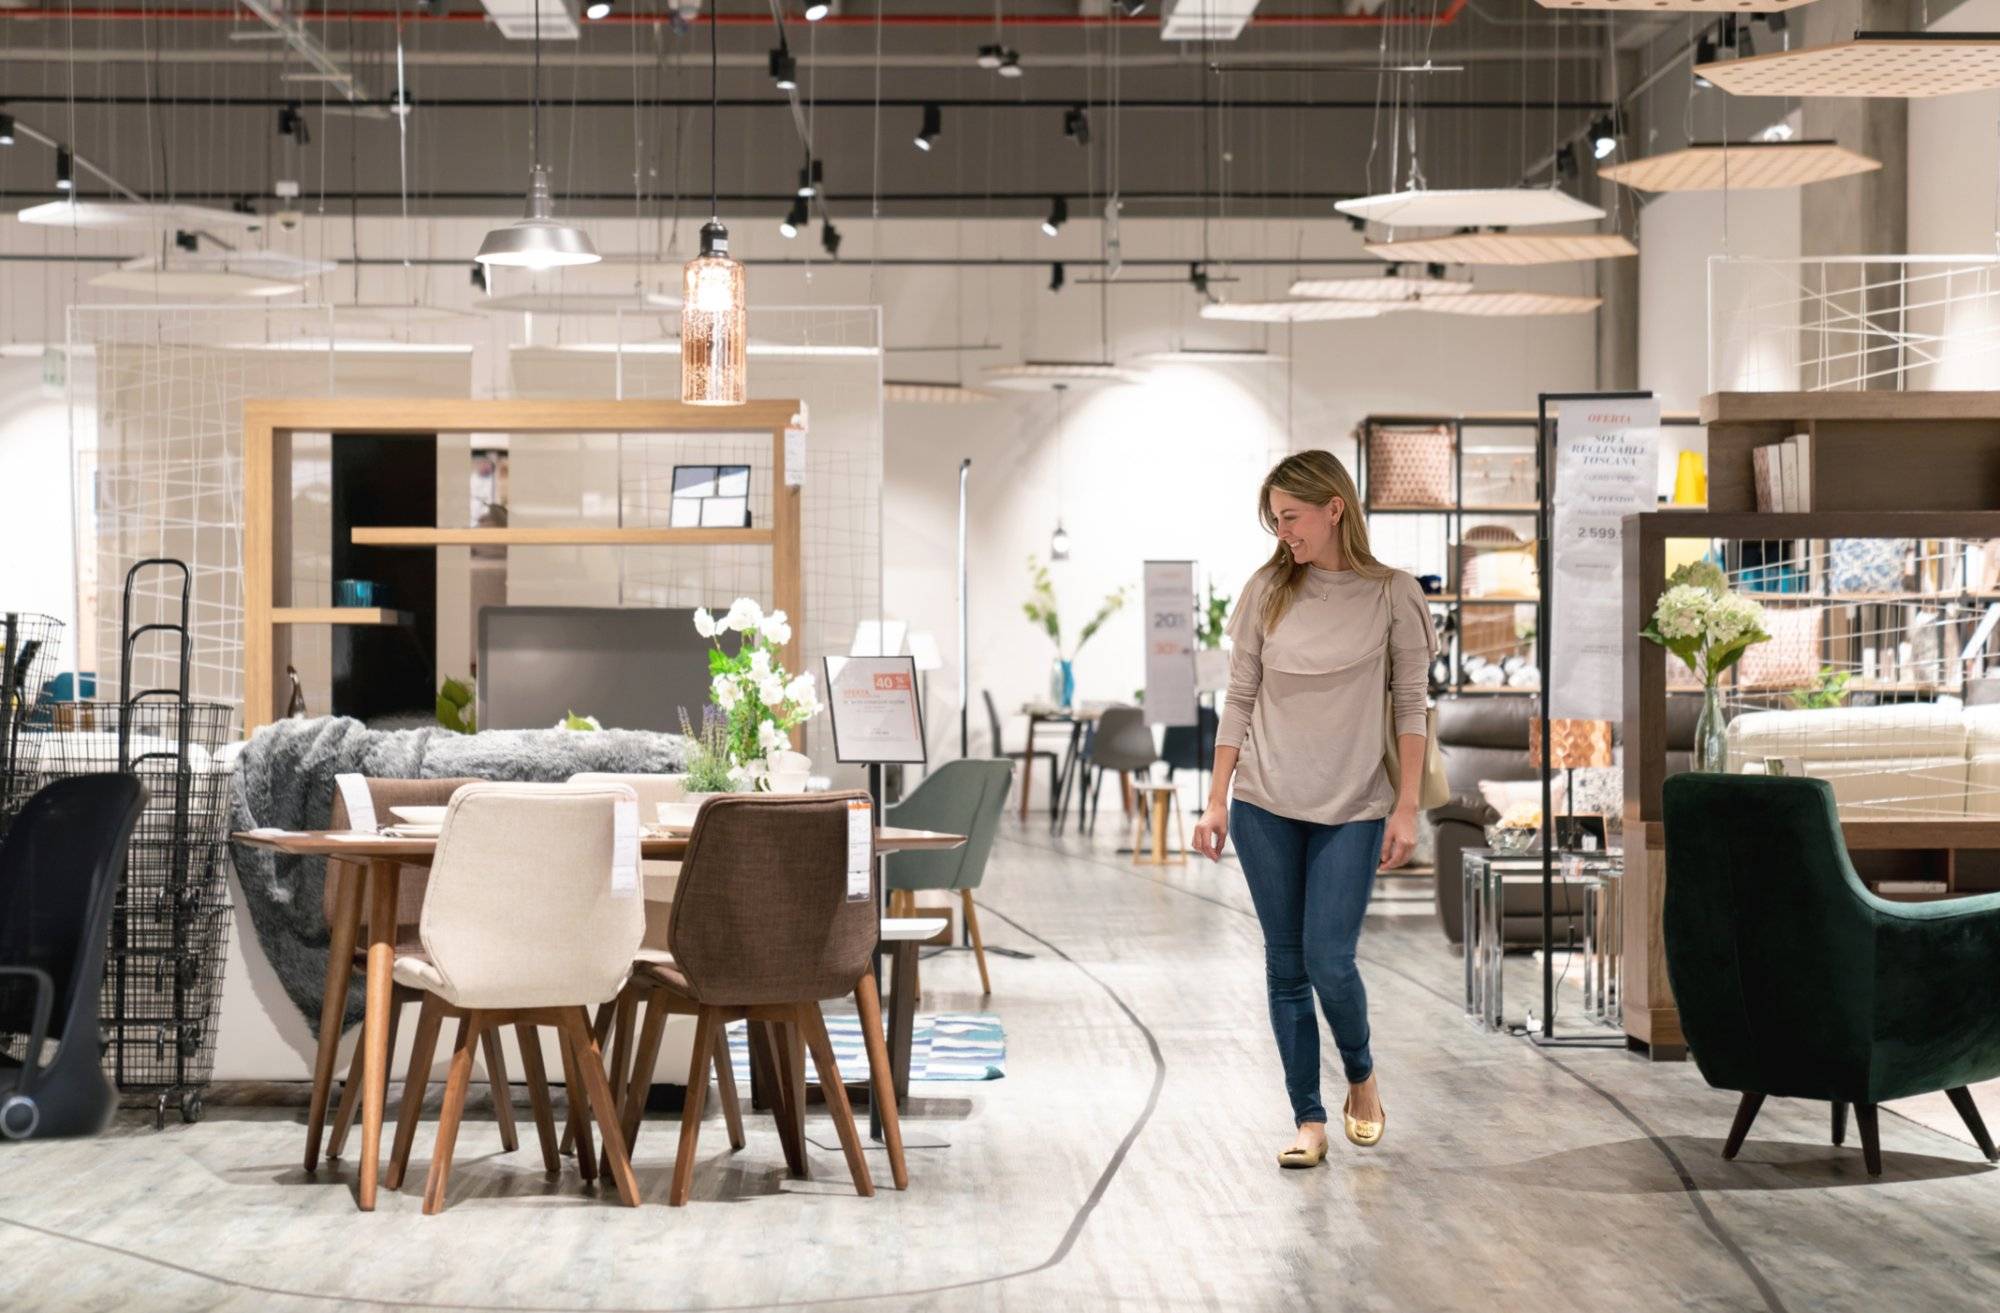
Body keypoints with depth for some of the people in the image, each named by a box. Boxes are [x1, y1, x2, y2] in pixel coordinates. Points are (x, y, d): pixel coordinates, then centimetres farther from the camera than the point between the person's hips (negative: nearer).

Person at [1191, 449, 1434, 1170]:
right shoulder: (1268, 591, 3)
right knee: (1286, 967, 4)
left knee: (1330, 962, -9)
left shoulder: (1391, 595, -3)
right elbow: (1239, 701, 7)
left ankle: (1362, 1076, 20)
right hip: (1266, 808, 2)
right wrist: (1216, 800, 3)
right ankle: (1309, 1121, 13)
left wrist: (1406, 809, -6)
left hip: (1353, 810, -2)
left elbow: (1410, 709, -1)